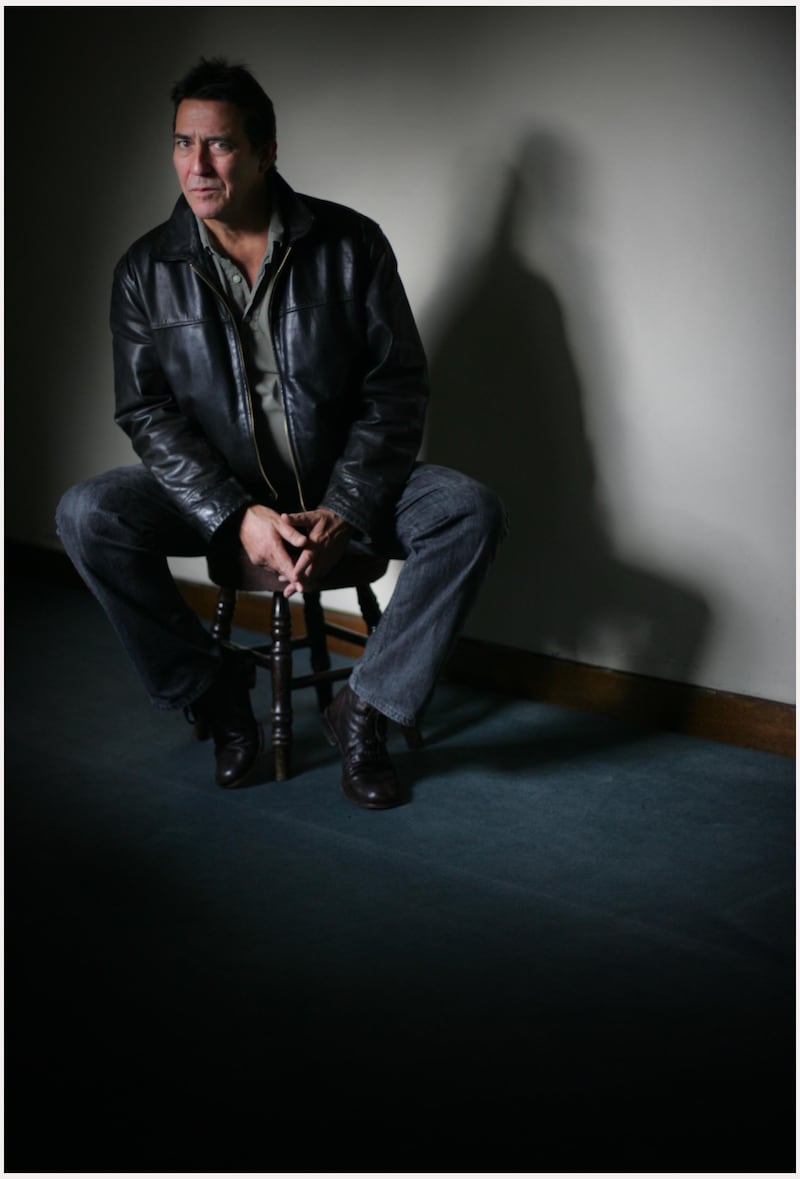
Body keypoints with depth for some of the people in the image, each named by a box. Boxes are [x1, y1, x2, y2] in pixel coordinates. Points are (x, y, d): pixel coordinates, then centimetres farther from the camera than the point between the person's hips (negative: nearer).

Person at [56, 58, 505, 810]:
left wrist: (344, 511, -19)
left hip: (341, 488, 0)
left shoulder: (349, 244, -6)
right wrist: (238, 517, -21)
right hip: (217, 493, 1)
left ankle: (365, 707, -13)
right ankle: (218, 699, -7)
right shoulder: (147, 270, -3)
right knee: (86, 516, -25)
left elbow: (397, 387, -7)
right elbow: (147, 414, -6)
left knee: (470, 513, -26)